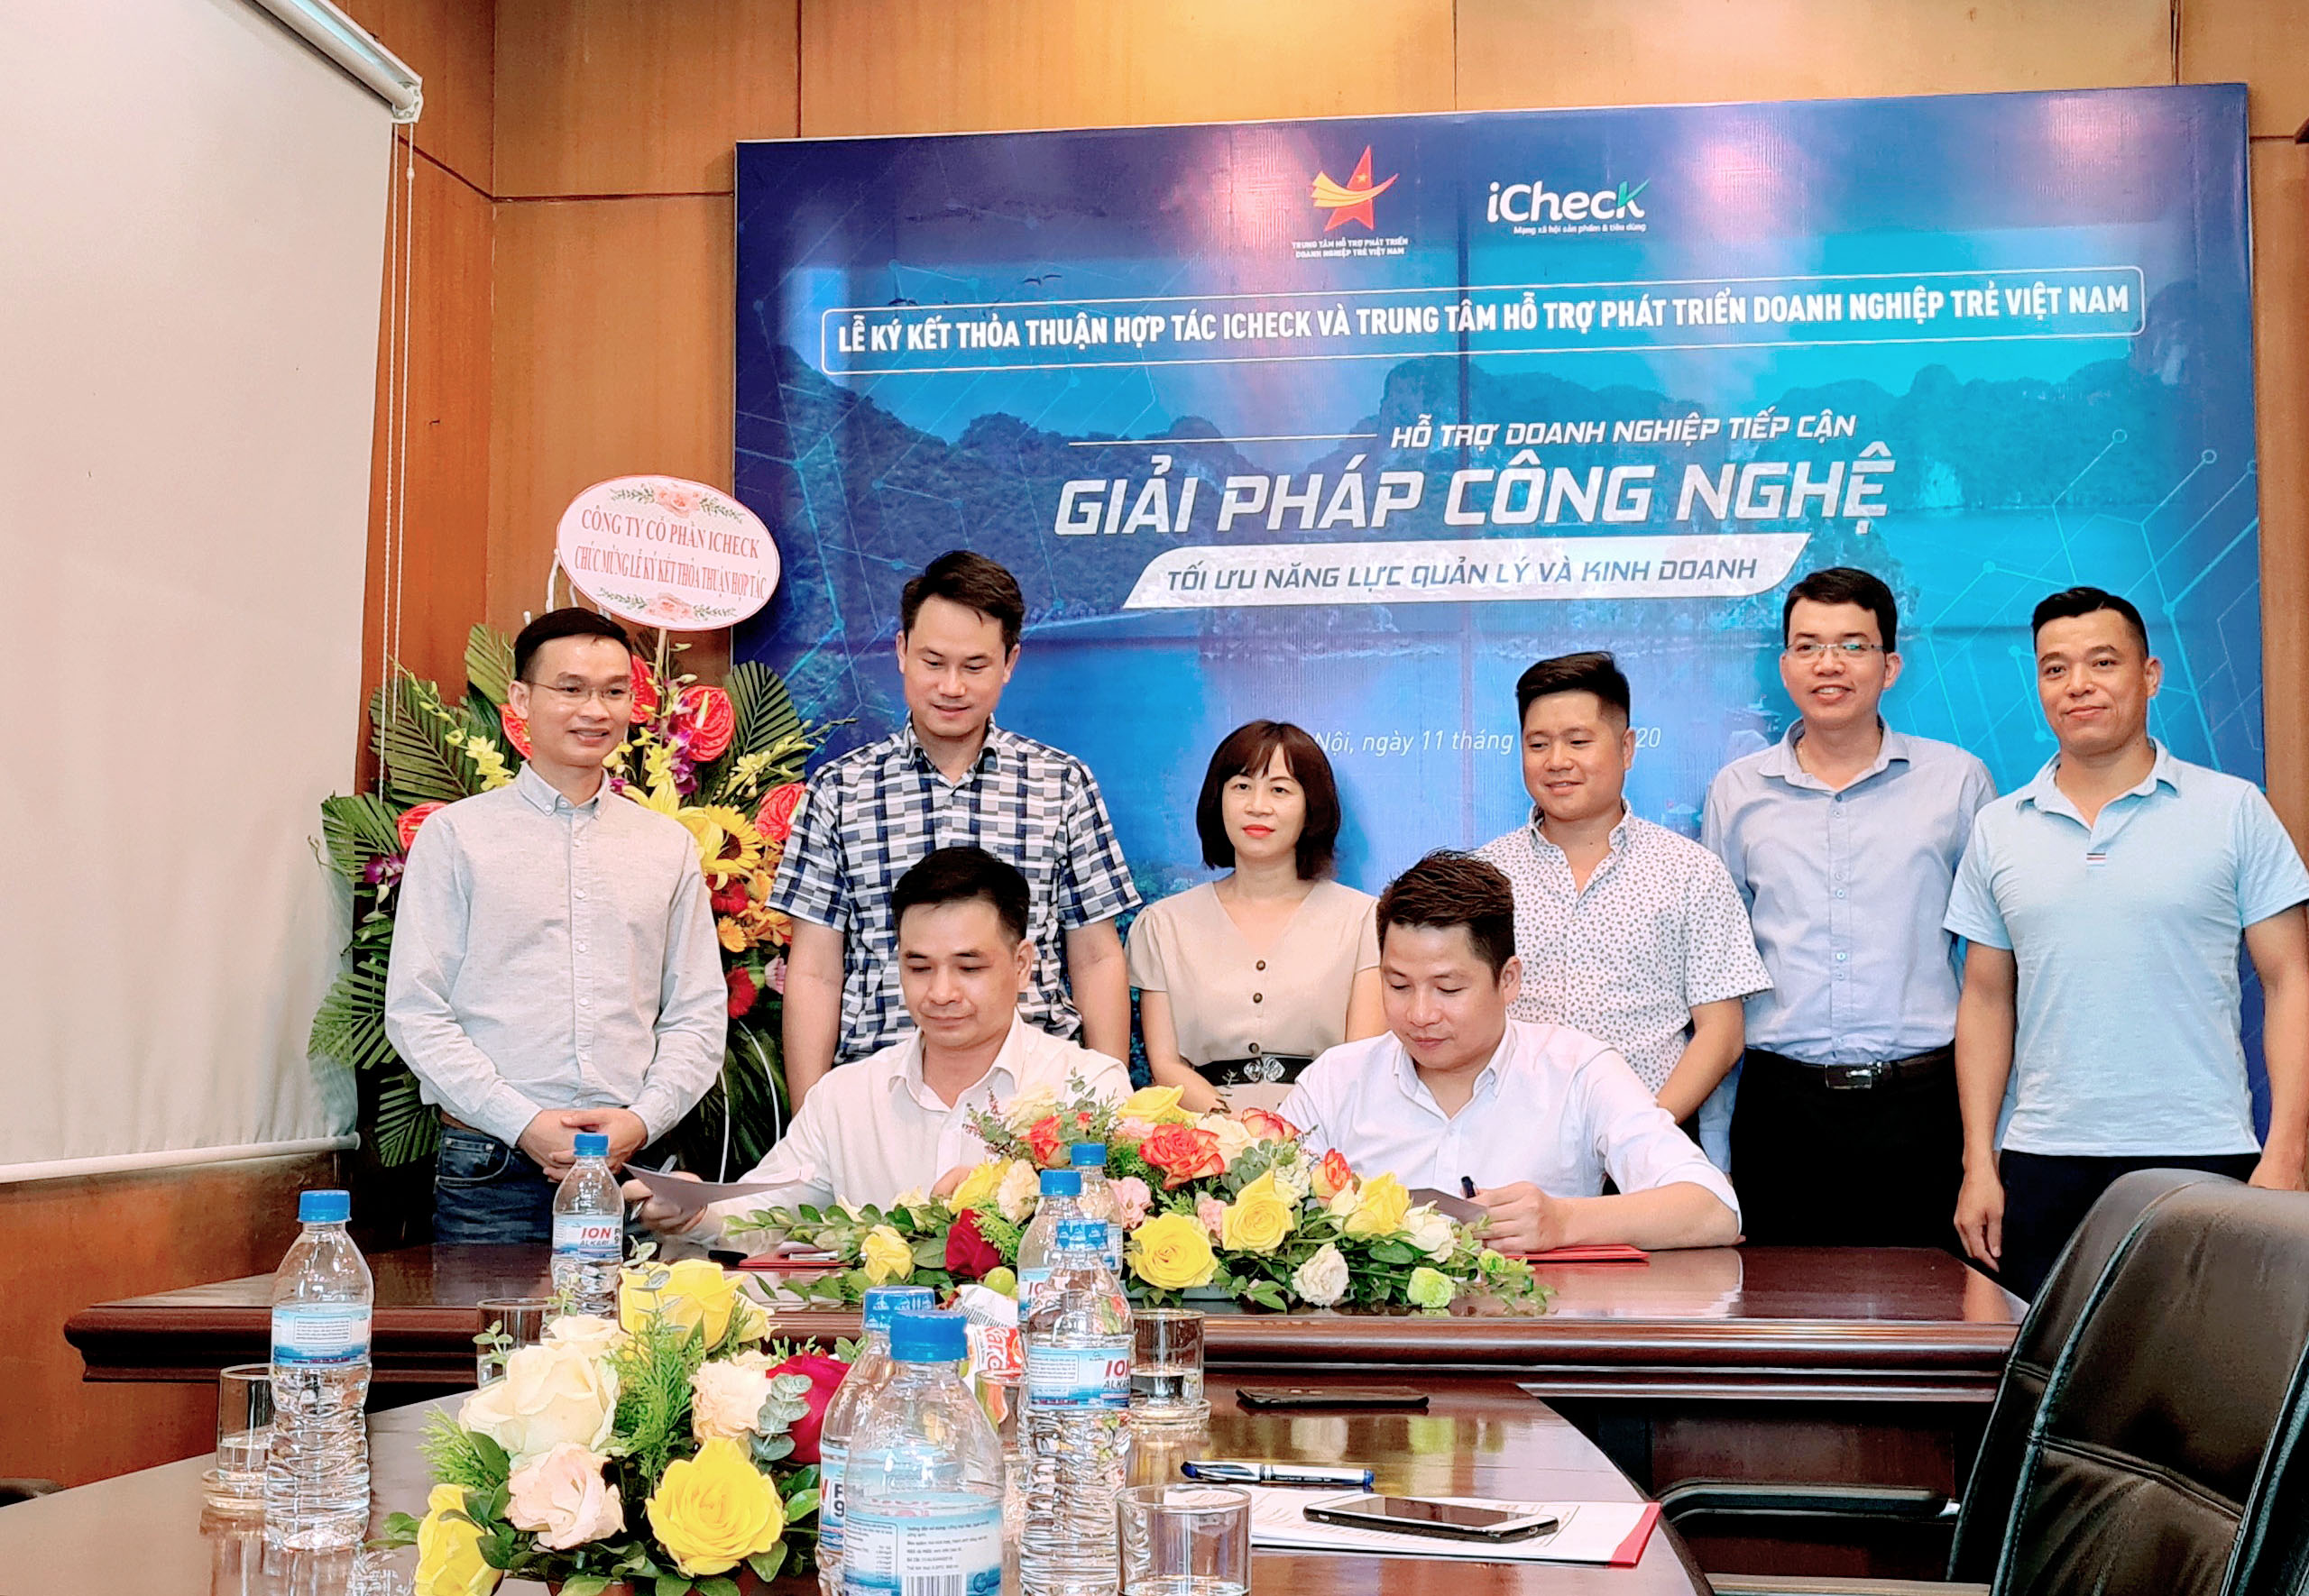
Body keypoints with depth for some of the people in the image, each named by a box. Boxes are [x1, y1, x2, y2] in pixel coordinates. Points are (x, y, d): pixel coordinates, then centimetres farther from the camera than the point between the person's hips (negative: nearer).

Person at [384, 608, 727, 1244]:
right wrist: (526, 1124, -11)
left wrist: (641, 1119, -6)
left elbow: (699, 1016, 11)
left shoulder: (670, 846, 13)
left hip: (633, 1167, 2)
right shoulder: (456, 835, 4)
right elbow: (415, 1012, -2)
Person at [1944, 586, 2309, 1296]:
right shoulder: (1998, 830, 9)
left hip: (2200, 1159, -2)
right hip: (2044, 1168, 2)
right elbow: (1987, 1001, 11)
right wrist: (1978, 1164, 3)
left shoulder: (2235, 810, 2)